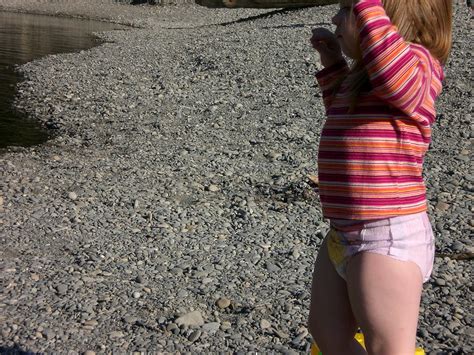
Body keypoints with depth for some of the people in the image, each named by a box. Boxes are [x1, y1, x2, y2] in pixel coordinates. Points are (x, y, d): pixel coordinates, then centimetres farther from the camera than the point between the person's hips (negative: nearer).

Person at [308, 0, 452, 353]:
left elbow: (398, 78, -40)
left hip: (388, 237, -10)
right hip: (345, 234, 10)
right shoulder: (367, 75, 13)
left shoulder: (416, 60, -14)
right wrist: (334, 63, 22)